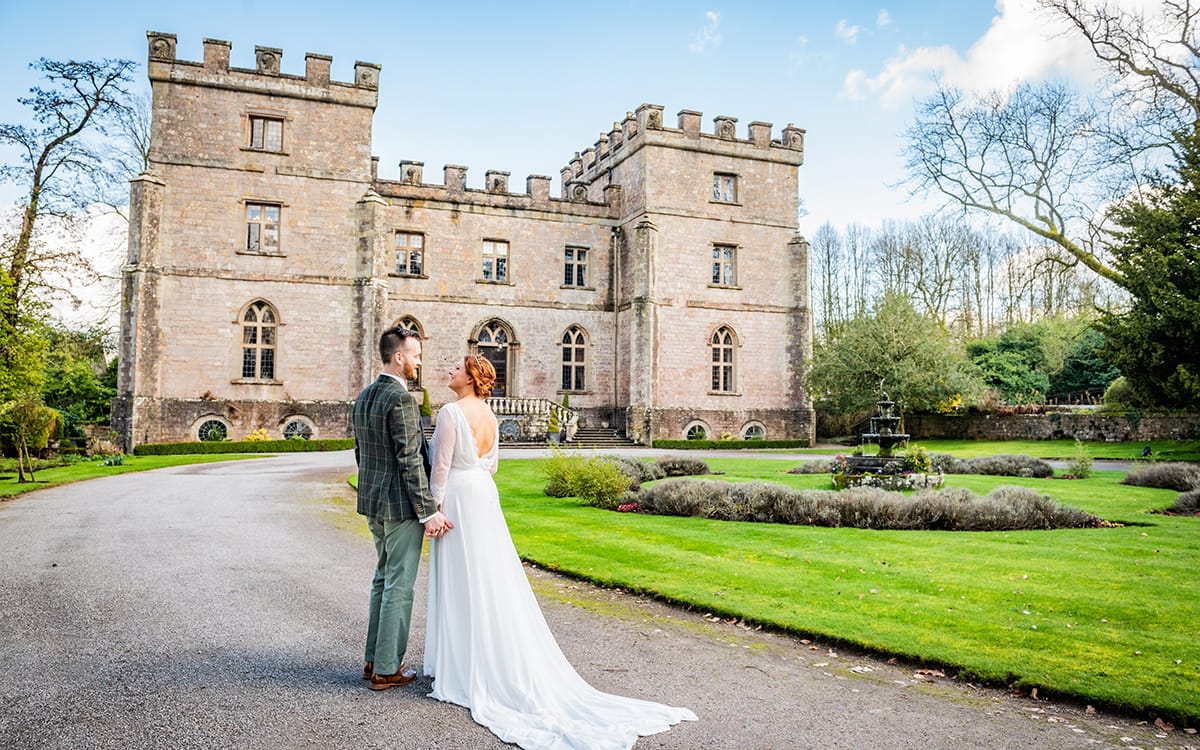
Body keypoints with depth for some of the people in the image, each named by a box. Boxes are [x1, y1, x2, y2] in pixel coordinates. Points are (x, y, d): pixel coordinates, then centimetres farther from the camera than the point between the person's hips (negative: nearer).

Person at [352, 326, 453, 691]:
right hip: (401, 505, -9)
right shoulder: (402, 400, -19)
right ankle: (387, 669, 10)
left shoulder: (364, 397, 10)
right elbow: (410, 462, -22)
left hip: (373, 502, 10)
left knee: (383, 579, 19)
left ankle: (374, 660, 27)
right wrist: (428, 512, -18)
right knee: (399, 586, 1)